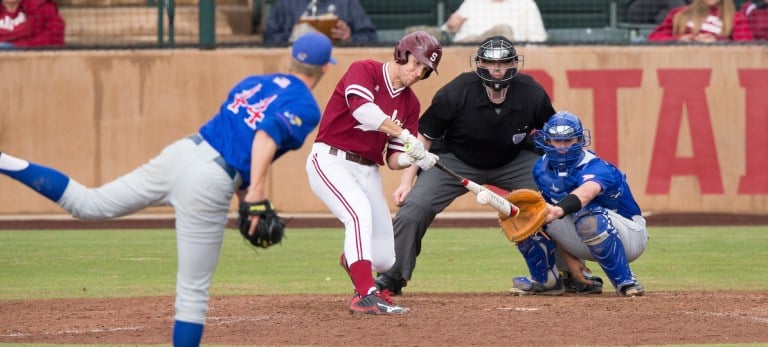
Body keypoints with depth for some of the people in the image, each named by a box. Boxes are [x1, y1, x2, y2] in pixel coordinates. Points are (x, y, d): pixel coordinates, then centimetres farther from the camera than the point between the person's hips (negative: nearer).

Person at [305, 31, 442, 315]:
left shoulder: (410, 103, 9)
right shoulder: (363, 71, -8)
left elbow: (393, 160, 7)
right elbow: (362, 109, -29)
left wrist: (413, 158, -16)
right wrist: (404, 135, -34)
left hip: (367, 171, 6)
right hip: (330, 160, -6)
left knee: (384, 260, 2)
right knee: (361, 213, -33)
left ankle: (352, 259, 39)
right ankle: (365, 295, -35)